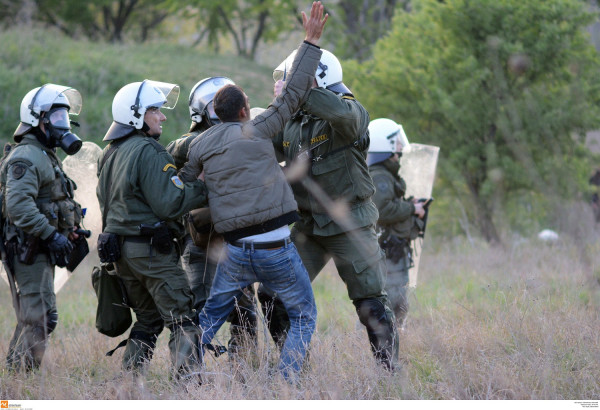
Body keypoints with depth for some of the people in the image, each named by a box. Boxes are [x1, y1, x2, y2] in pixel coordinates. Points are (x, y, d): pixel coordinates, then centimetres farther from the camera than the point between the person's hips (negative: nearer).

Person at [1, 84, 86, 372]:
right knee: (39, 319, -12)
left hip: (41, 251, 11)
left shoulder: (46, 156, 20)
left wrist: (70, 232, 17)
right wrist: (51, 235, -26)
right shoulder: (26, 157, -14)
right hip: (29, 250, -11)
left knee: (34, 318, 14)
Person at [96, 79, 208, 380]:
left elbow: (104, 199, 22)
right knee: (182, 318, -8)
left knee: (148, 318, 18)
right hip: (151, 248, -9)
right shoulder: (148, 152, -16)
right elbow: (168, 203, -20)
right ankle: (187, 377, -17)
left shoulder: (110, 153, 14)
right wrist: (203, 189, -11)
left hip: (119, 248, 9)